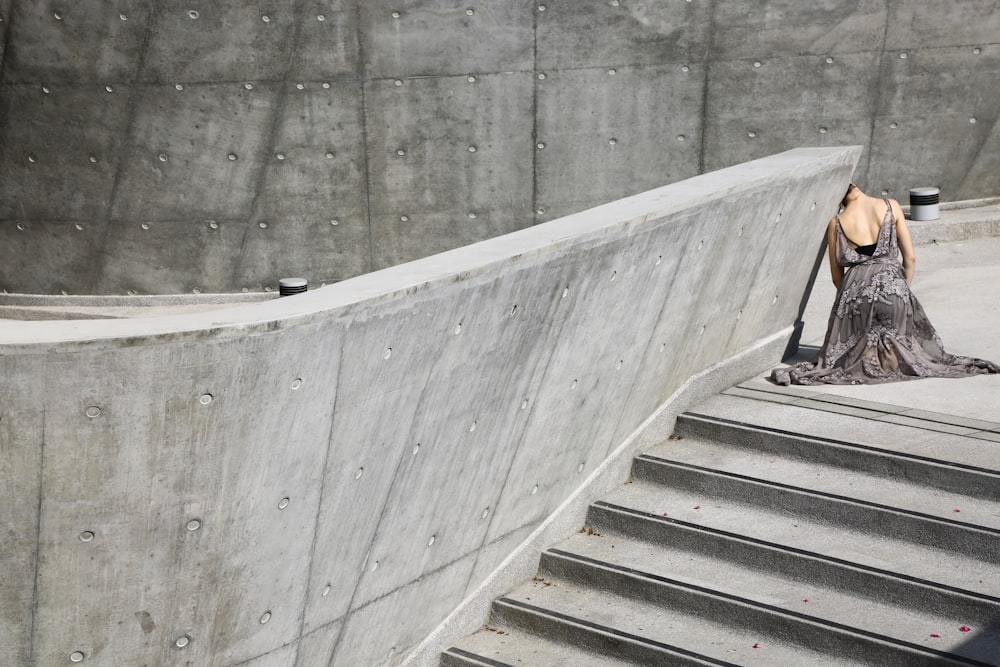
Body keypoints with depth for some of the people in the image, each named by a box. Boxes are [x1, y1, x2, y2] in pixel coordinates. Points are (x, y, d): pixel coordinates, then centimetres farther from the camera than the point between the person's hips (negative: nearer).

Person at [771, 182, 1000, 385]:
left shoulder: (836, 224, 1)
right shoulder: (891, 207, 3)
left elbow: (836, 276, 7)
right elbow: (910, 258, 5)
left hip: (856, 288, 0)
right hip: (893, 286, 0)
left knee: (850, 350, 21)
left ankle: (866, 352, -13)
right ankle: (891, 351, -13)